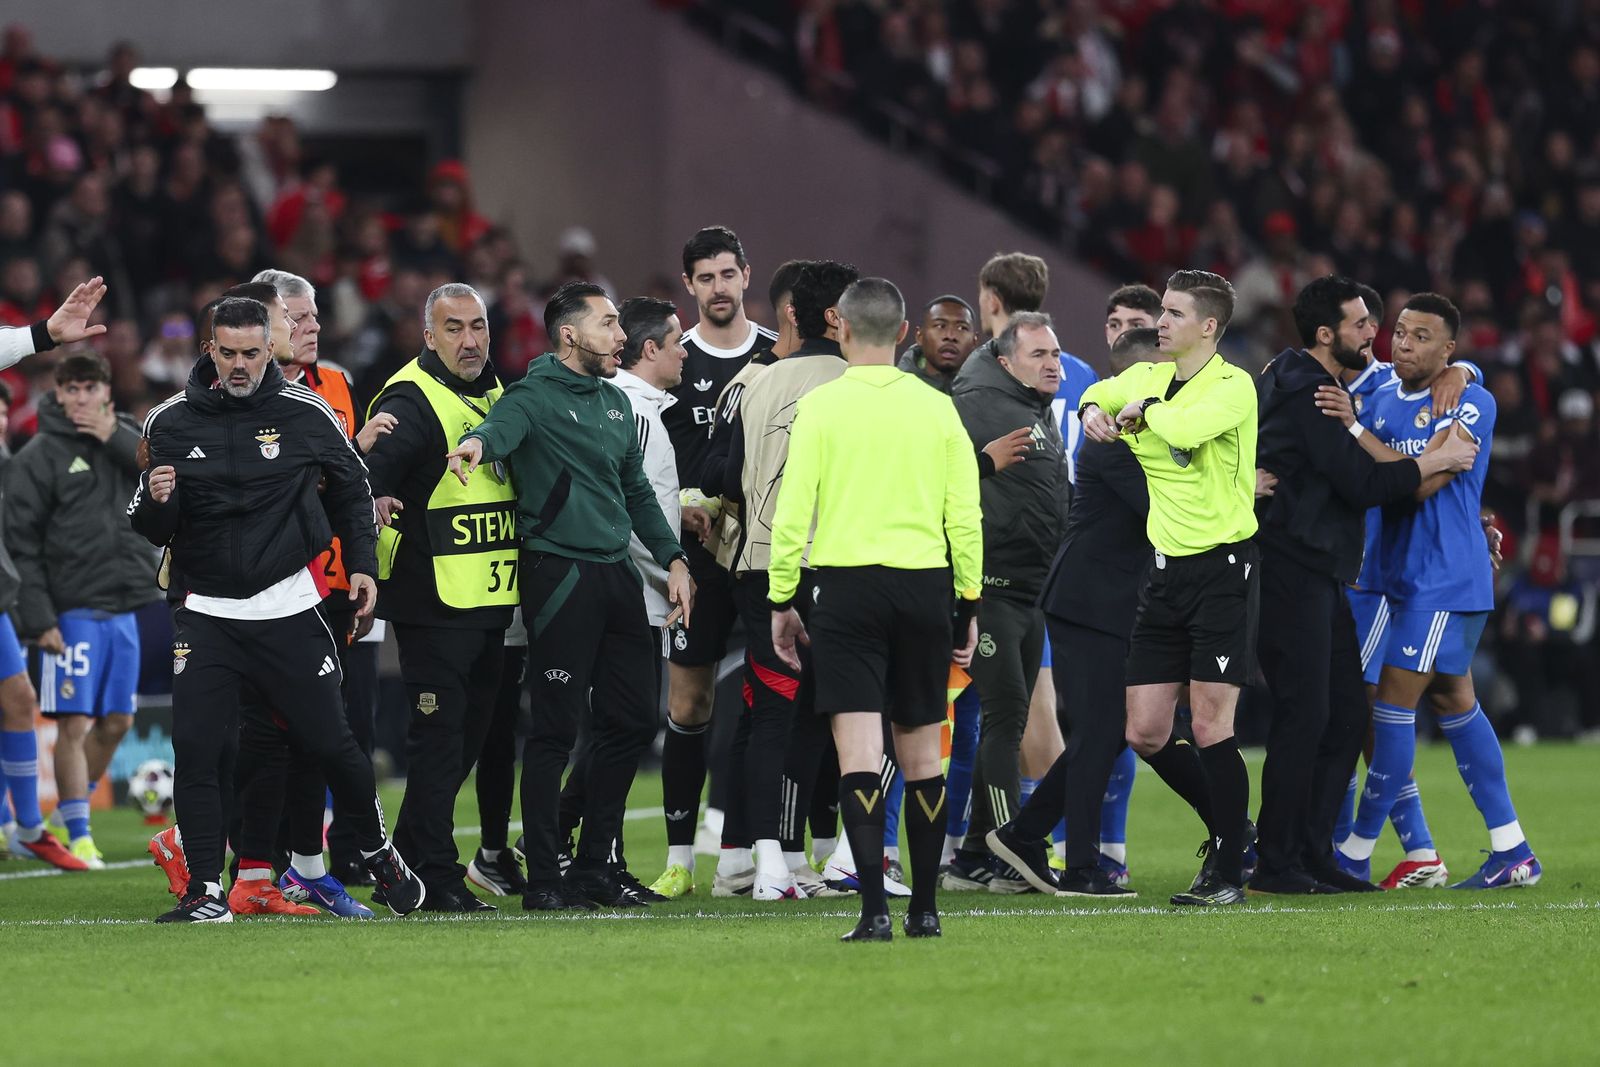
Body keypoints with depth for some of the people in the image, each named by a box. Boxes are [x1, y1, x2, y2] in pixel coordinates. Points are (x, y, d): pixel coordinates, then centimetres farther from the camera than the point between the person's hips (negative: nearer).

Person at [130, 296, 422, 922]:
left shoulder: (306, 414, -2)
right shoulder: (172, 423, 0)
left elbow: (351, 489, 14)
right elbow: (151, 531, 6)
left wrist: (362, 564, 6)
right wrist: (155, 501, -16)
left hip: (288, 610, -1)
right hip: (208, 612, 1)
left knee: (329, 743, 3)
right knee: (194, 751, -10)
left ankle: (376, 849, 28)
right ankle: (206, 890, -3)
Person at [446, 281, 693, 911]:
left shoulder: (615, 402, 17)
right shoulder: (536, 396, -7)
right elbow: (503, 426, -30)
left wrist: (672, 558, 17)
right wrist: (476, 443, -53)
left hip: (617, 575, 8)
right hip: (558, 572, -8)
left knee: (631, 723, 9)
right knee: (556, 730, -7)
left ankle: (594, 865, 19)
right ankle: (543, 878, -2)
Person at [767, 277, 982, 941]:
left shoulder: (821, 406, -3)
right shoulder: (937, 409, 5)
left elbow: (793, 512, -5)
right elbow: (965, 516, 5)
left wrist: (780, 601, 4)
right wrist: (969, 601, 14)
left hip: (847, 587, -3)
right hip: (926, 587, 3)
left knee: (859, 749, -7)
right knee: (922, 749, 11)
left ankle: (874, 909, -16)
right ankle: (925, 907, 15)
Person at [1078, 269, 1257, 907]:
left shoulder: (1233, 387, -12)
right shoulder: (1145, 378, 9)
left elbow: (1184, 429, -33)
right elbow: (1101, 394, 33)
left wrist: (1141, 409, -13)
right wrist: (1094, 411, 10)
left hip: (1222, 567, -7)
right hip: (1165, 569, 7)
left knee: (1209, 728, -9)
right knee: (1145, 734, 5)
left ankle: (1229, 873, 3)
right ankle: (1228, 830, 26)